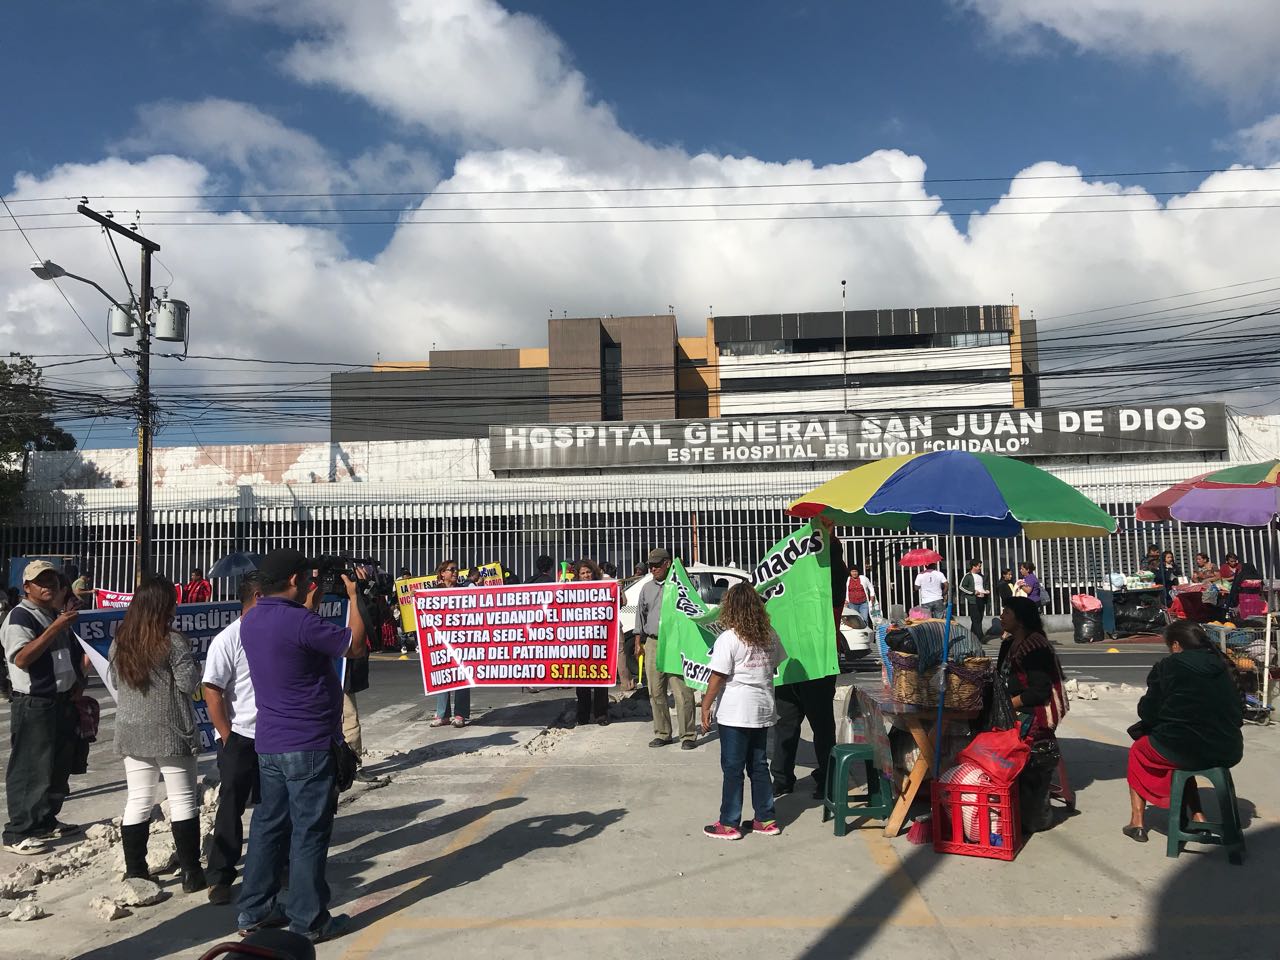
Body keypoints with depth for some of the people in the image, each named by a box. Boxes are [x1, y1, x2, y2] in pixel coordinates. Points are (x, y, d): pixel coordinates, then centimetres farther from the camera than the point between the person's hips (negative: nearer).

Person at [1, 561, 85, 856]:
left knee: (60, 766, 15)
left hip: (64, 702, 9)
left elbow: (74, 654, 27)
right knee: (30, 769, -4)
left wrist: (78, 683, 12)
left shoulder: (59, 615, 14)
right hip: (34, 705, -8)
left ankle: (46, 822, 28)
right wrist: (56, 627, -30)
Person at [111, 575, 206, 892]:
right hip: (171, 732, -5)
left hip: (132, 732, 5)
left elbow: (116, 680, 15)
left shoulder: (120, 642, 3)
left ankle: (134, 872, 16)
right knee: (183, 800, 3)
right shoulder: (173, 642, -15)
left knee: (138, 800, 11)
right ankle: (191, 874, 6)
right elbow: (190, 684, -13)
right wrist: (190, 664, 4)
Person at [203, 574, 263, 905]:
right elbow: (212, 692, -15)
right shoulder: (227, 640, -13)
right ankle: (220, 877, 12)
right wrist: (228, 738, -14)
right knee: (231, 809, 2)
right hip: (240, 739, -6)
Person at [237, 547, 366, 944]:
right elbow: (354, 645, -13)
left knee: (269, 824, 17)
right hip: (309, 745, -8)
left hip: (269, 743, 8)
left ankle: (254, 911, 26)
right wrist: (353, 597, -1)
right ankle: (308, 921, 10)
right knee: (309, 832, 2)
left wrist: (312, 603, 21)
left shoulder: (251, 621, 5)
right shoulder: (299, 621, -22)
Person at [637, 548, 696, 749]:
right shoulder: (647, 588, 15)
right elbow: (640, 615, 21)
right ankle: (662, 733, 19)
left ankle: (688, 735, 2)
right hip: (652, 644, 5)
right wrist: (638, 643, 17)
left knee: (682, 693, -6)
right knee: (656, 693, 8)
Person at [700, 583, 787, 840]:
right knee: (759, 765, 15)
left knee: (733, 768, 3)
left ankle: (729, 824, 9)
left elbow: (717, 677, -16)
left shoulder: (728, 638, -15)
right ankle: (765, 820, 21)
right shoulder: (769, 635, 3)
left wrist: (706, 707, -9)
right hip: (763, 709, 6)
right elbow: (774, 666, 12)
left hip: (735, 712, -6)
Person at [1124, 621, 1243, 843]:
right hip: (1229, 752, 5)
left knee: (1137, 750, 23)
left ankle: (1137, 822, 20)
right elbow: (1237, 715, 14)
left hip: (1187, 750, -5)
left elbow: (1148, 713, -3)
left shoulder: (1167, 667, -6)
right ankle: (1197, 816, 29)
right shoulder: (1222, 667, 9)